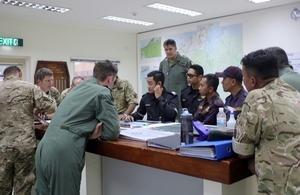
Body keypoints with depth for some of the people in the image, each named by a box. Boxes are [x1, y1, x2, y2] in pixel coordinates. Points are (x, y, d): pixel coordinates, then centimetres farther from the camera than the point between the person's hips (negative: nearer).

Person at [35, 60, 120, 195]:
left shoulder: (80, 87, 21)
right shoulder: (102, 92, -3)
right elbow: (113, 132, -6)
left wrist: (92, 128, 9)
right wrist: (95, 132, 11)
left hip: (44, 147, 8)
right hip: (63, 151, -8)